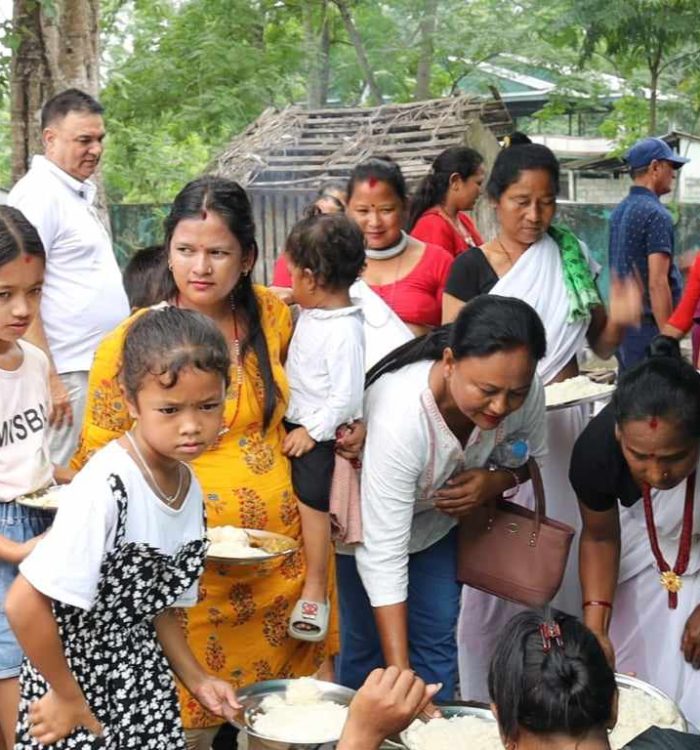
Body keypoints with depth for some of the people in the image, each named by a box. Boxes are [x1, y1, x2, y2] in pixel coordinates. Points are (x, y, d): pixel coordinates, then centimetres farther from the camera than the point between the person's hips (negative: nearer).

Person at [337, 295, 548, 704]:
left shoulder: (526, 391, -28)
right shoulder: (400, 413, -44)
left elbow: (532, 456, -3)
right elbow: (383, 554, -40)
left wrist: (495, 481, -27)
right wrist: (399, 673, -43)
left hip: (439, 517, 5)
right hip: (367, 520, -4)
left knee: (438, 635, 7)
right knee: (367, 640, 2)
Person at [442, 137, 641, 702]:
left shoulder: (573, 257, 5)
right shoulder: (471, 268, -6)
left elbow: (599, 345, 11)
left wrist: (617, 321, -11)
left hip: (565, 422, 4)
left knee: (564, 552, 11)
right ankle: (484, 695, 19)